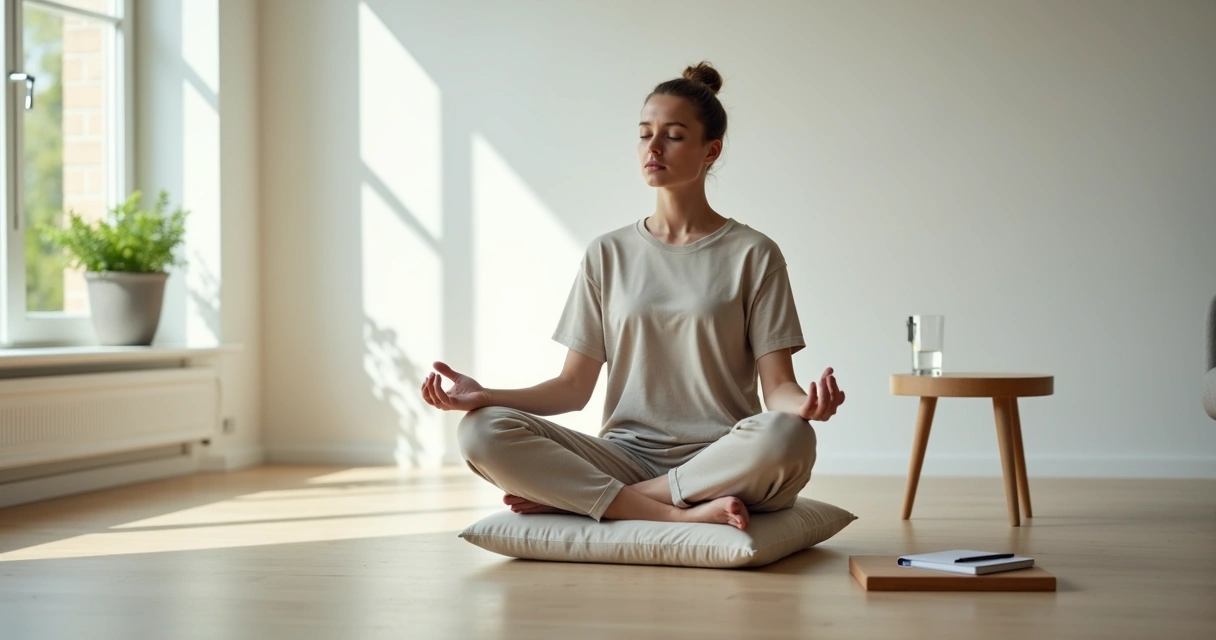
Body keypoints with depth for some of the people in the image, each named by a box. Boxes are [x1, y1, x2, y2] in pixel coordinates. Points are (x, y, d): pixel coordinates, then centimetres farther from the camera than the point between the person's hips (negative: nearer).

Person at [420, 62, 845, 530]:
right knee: (481, 432, -22)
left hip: (721, 460, -1)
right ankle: (680, 515, -26)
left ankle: (568, 496, -21)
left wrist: (803, 404, -26)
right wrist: (484, 396, -8)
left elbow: (777, 385, -1)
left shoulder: (752, 254, 4)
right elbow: (574, 386, 8)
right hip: (625, 456, 2)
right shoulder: (608, 254, 12)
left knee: (785, 438, -38)